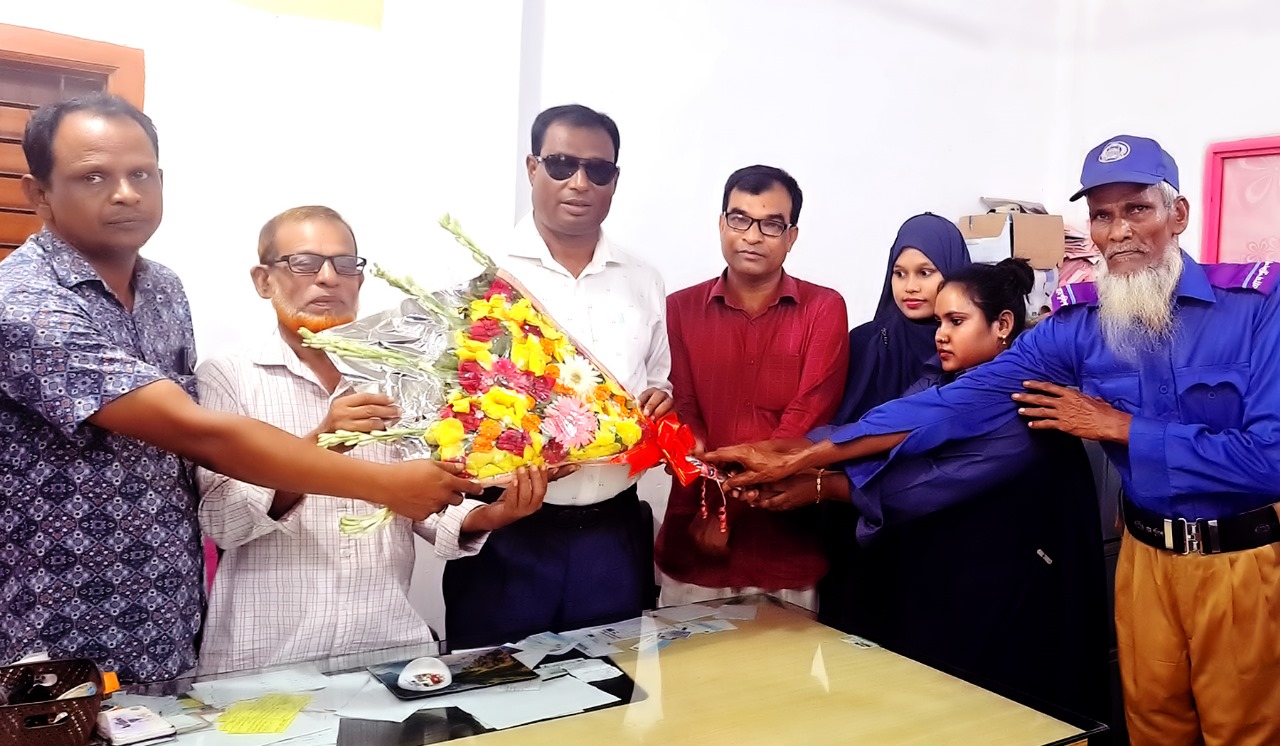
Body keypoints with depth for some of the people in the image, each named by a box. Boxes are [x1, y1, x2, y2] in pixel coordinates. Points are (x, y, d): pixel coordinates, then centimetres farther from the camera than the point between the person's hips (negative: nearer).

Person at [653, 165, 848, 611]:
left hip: (787, 550, -1)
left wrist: (726, 506, -13)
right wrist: (712, 503, -19)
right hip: (693, 549, 1)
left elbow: (807, 418, -9)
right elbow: (680, 418, -2)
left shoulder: (824, 310, 0)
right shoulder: (680, 309, 5)